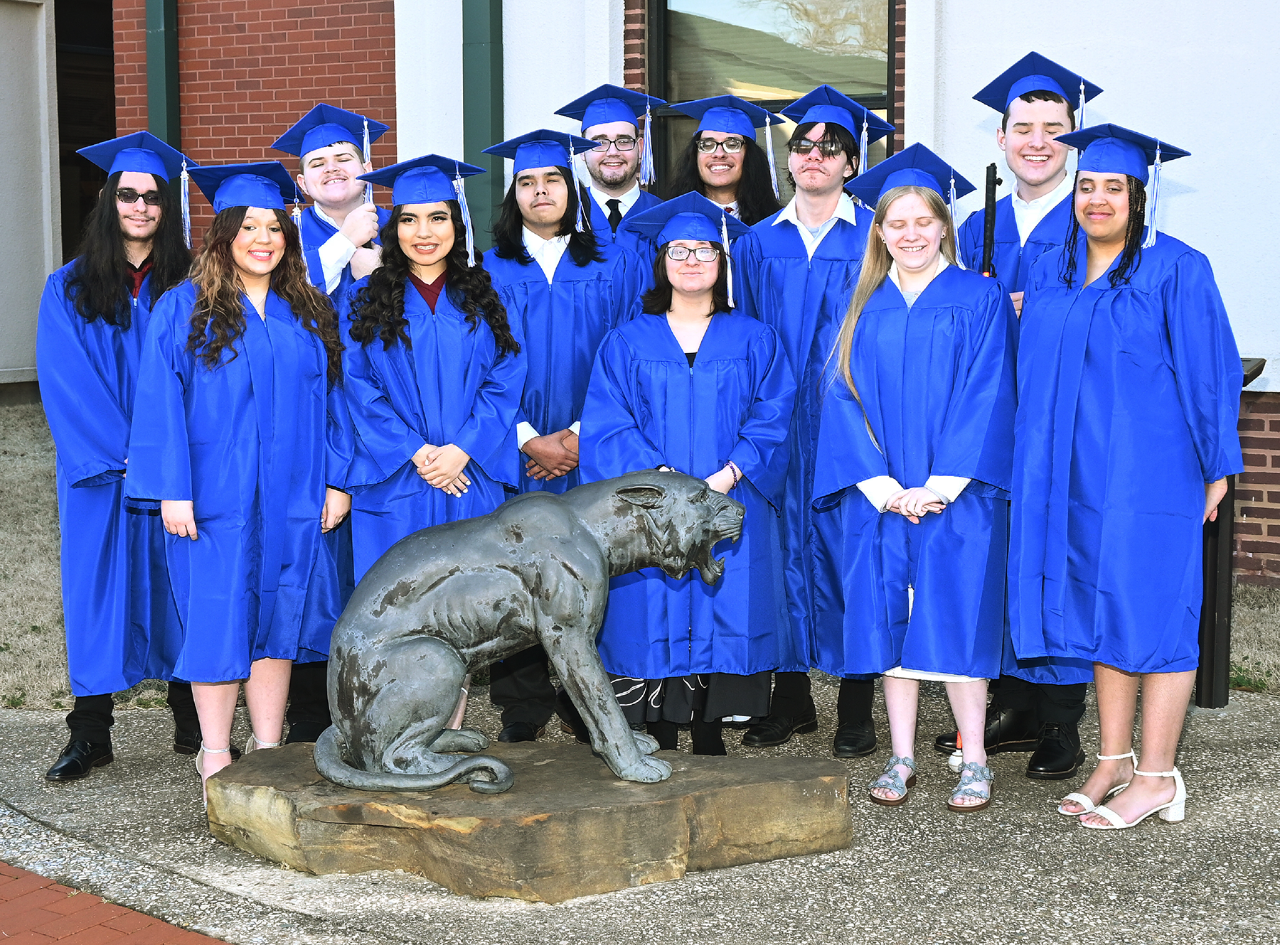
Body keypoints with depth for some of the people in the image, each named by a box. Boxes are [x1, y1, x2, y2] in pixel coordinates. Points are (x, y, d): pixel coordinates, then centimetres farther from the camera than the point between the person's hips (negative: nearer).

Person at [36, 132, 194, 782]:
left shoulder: (188, 287, 5)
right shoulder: (69, 290, 3)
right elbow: (66, 384, -6)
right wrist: (125, 456, -14)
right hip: (100, 473, 0)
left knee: (179, 587, 4)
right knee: (100, 591, 2)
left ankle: (192, 722, 15)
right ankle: (90, 735, 10)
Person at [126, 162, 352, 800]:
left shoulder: (309, 312, 9)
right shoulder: (184, 309, -2)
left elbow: (332, 398, 9)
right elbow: (160, 402, -6)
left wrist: (336, 479, 1)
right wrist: (172, 489, -12)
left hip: (293, 499, 3)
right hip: (214, 498, -3)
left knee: (278, 617, 8)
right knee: (219, 621, 0)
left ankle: (268, 748, 18)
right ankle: (215, 753, 12)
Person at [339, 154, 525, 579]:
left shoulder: (485, 297, 8)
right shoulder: (363, 300, 6)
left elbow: (505, 381, 0)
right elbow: (360, 389, -2)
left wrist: (461, 451, -13)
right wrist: (415, 454, -12)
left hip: (472, 484, 1)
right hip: (394, 488, -1)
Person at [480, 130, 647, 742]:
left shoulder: (614, 266, 7)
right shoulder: (491, 273, 8)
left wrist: (579, 435, -10)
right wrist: (530, 439, -9)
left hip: (591, 455, 0)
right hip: (516, 456, 1)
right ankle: (524, 710, 9)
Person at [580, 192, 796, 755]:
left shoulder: (754, 341, 10)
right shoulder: (627, 343, 9)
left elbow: (772, 418, 1)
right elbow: (607, 423, -1)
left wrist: (727, 475, -15)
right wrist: (663, 477, -16)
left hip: (733, 512, 1)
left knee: (722, 621, -1)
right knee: (655, 625, -3)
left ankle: (709, 732, 10)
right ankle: (659, 746, 5)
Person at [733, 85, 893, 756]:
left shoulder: (876, 240, 2)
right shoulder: (760, 243, 12)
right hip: (777, 423, 3)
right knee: (784, 544, 3)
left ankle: (856, 709, 6)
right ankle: (790, 699, 13)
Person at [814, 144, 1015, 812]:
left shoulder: (981, 300, 1)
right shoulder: (865, 308, 10)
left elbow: (987, 397, -6)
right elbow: (845, 396, 4)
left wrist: (938, 487, -14)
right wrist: (883, 488, -9)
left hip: (956, 498, -3)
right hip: (880, 499, 3)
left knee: (954, 622, -3)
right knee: (890, 623, 5)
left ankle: (974, 761, 7)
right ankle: (901, 757, 13)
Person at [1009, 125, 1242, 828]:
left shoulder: (1176, 270, -7)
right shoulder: (1050, 272, 10)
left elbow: (1208, 370, -7)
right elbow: (1034, 370, 20)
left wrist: (1218, 465, -8)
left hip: (1151, 469, -6)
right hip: (1076, 472, 6)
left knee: (1152, 607, -2)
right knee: (1099, 607, 9)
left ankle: (1157, 776, 4)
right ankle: (1114, 758, 19)